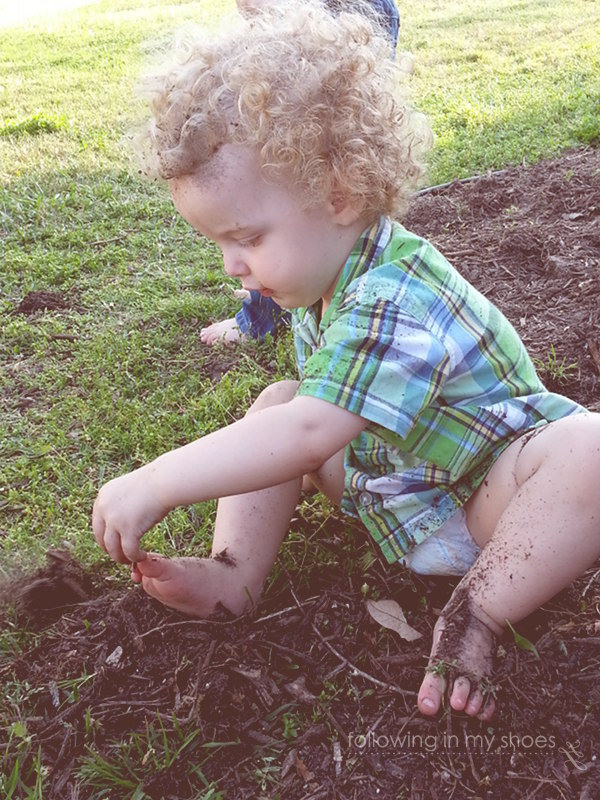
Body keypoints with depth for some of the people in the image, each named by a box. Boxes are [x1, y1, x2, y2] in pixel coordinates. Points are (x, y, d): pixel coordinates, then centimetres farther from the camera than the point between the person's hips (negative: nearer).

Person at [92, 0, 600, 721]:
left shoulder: (394, 302, -34)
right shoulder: (322, 277, -5)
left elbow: (307, 437, -42)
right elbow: (304, 413, 7)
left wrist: (154, 486, -39)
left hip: (482, 496, -7)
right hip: (383, 479, 8)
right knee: (274, 402, -2)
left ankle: (478, 612, -25)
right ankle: (238, 570, -10)